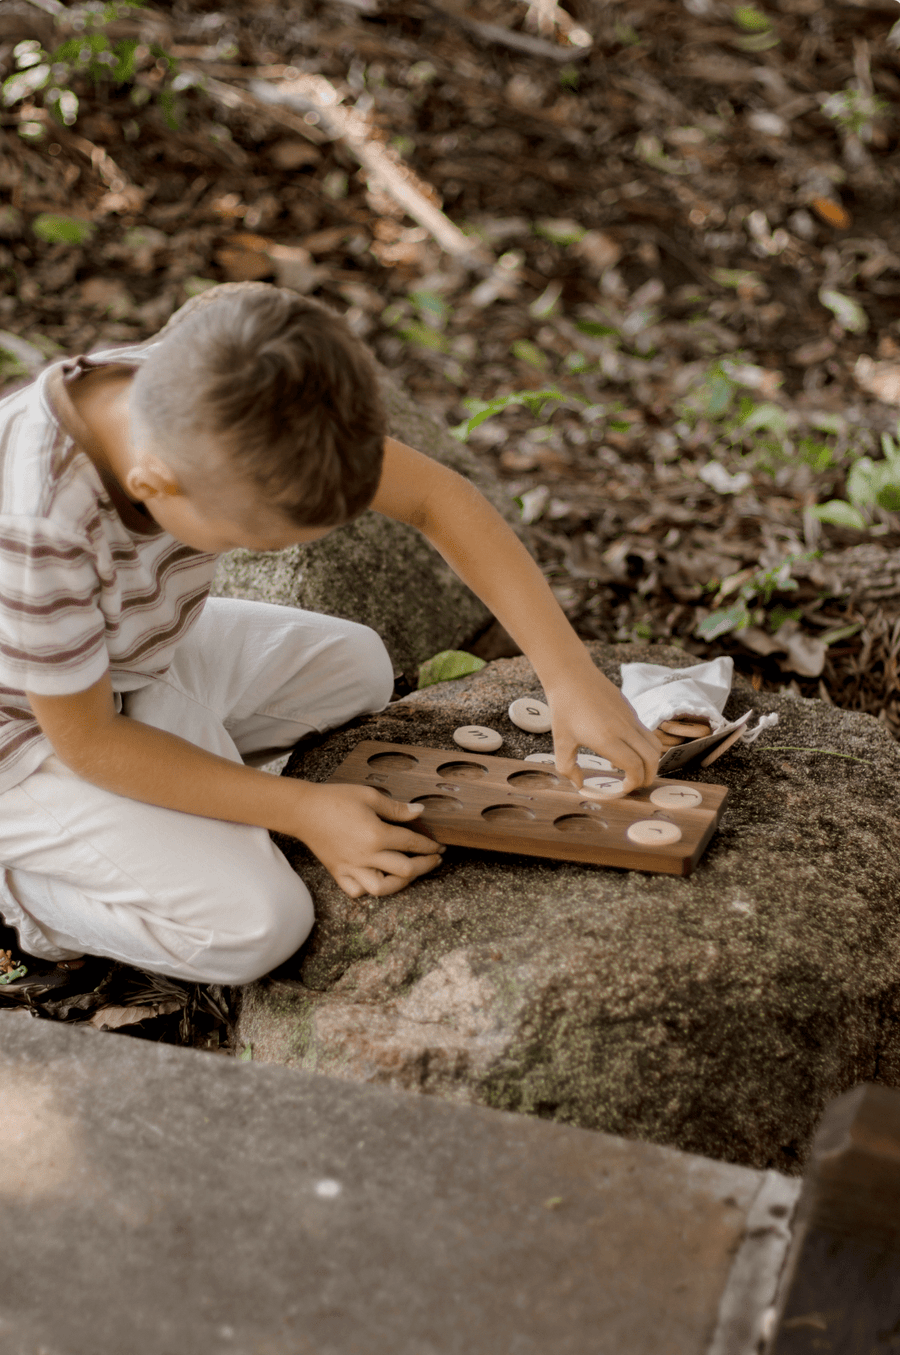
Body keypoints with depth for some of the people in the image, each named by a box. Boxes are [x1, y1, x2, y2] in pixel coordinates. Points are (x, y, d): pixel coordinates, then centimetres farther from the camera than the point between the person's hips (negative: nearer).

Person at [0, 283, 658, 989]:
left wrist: (571, 677, -21)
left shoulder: (206, 406, -24)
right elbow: (86, 740, -27)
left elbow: (436, 497, -18)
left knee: (354, 664, 11)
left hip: (132, 649, 7)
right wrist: (303, 811, -24)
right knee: (257, 921, -18)